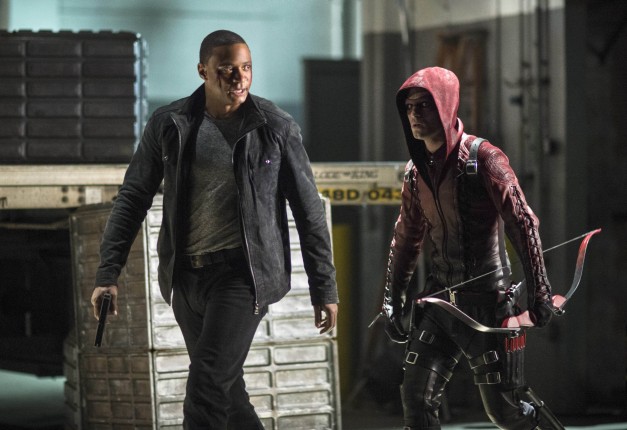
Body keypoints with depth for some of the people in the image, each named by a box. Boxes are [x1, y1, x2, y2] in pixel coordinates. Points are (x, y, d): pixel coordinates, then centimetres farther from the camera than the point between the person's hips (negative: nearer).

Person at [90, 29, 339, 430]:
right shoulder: (168, 125, 2)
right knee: (226, 387, 13)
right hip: (186, 275, 4)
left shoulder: (277, 128, -5)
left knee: (207, 388, -15)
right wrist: (109, 273, 1)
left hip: (243, 273, -4)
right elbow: (134, 198, 8)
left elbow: (309, 212, 0)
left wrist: (325, 289, -1)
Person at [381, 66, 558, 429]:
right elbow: (407, 238, 19)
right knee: (416, 399, -5)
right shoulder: (417, 170, 9)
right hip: (439, 301, 6)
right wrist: (393, 301, 18)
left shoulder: (483, 158, -11)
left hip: (488, 303, -6)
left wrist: (539, 290, -17)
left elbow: (523, 223, -13)